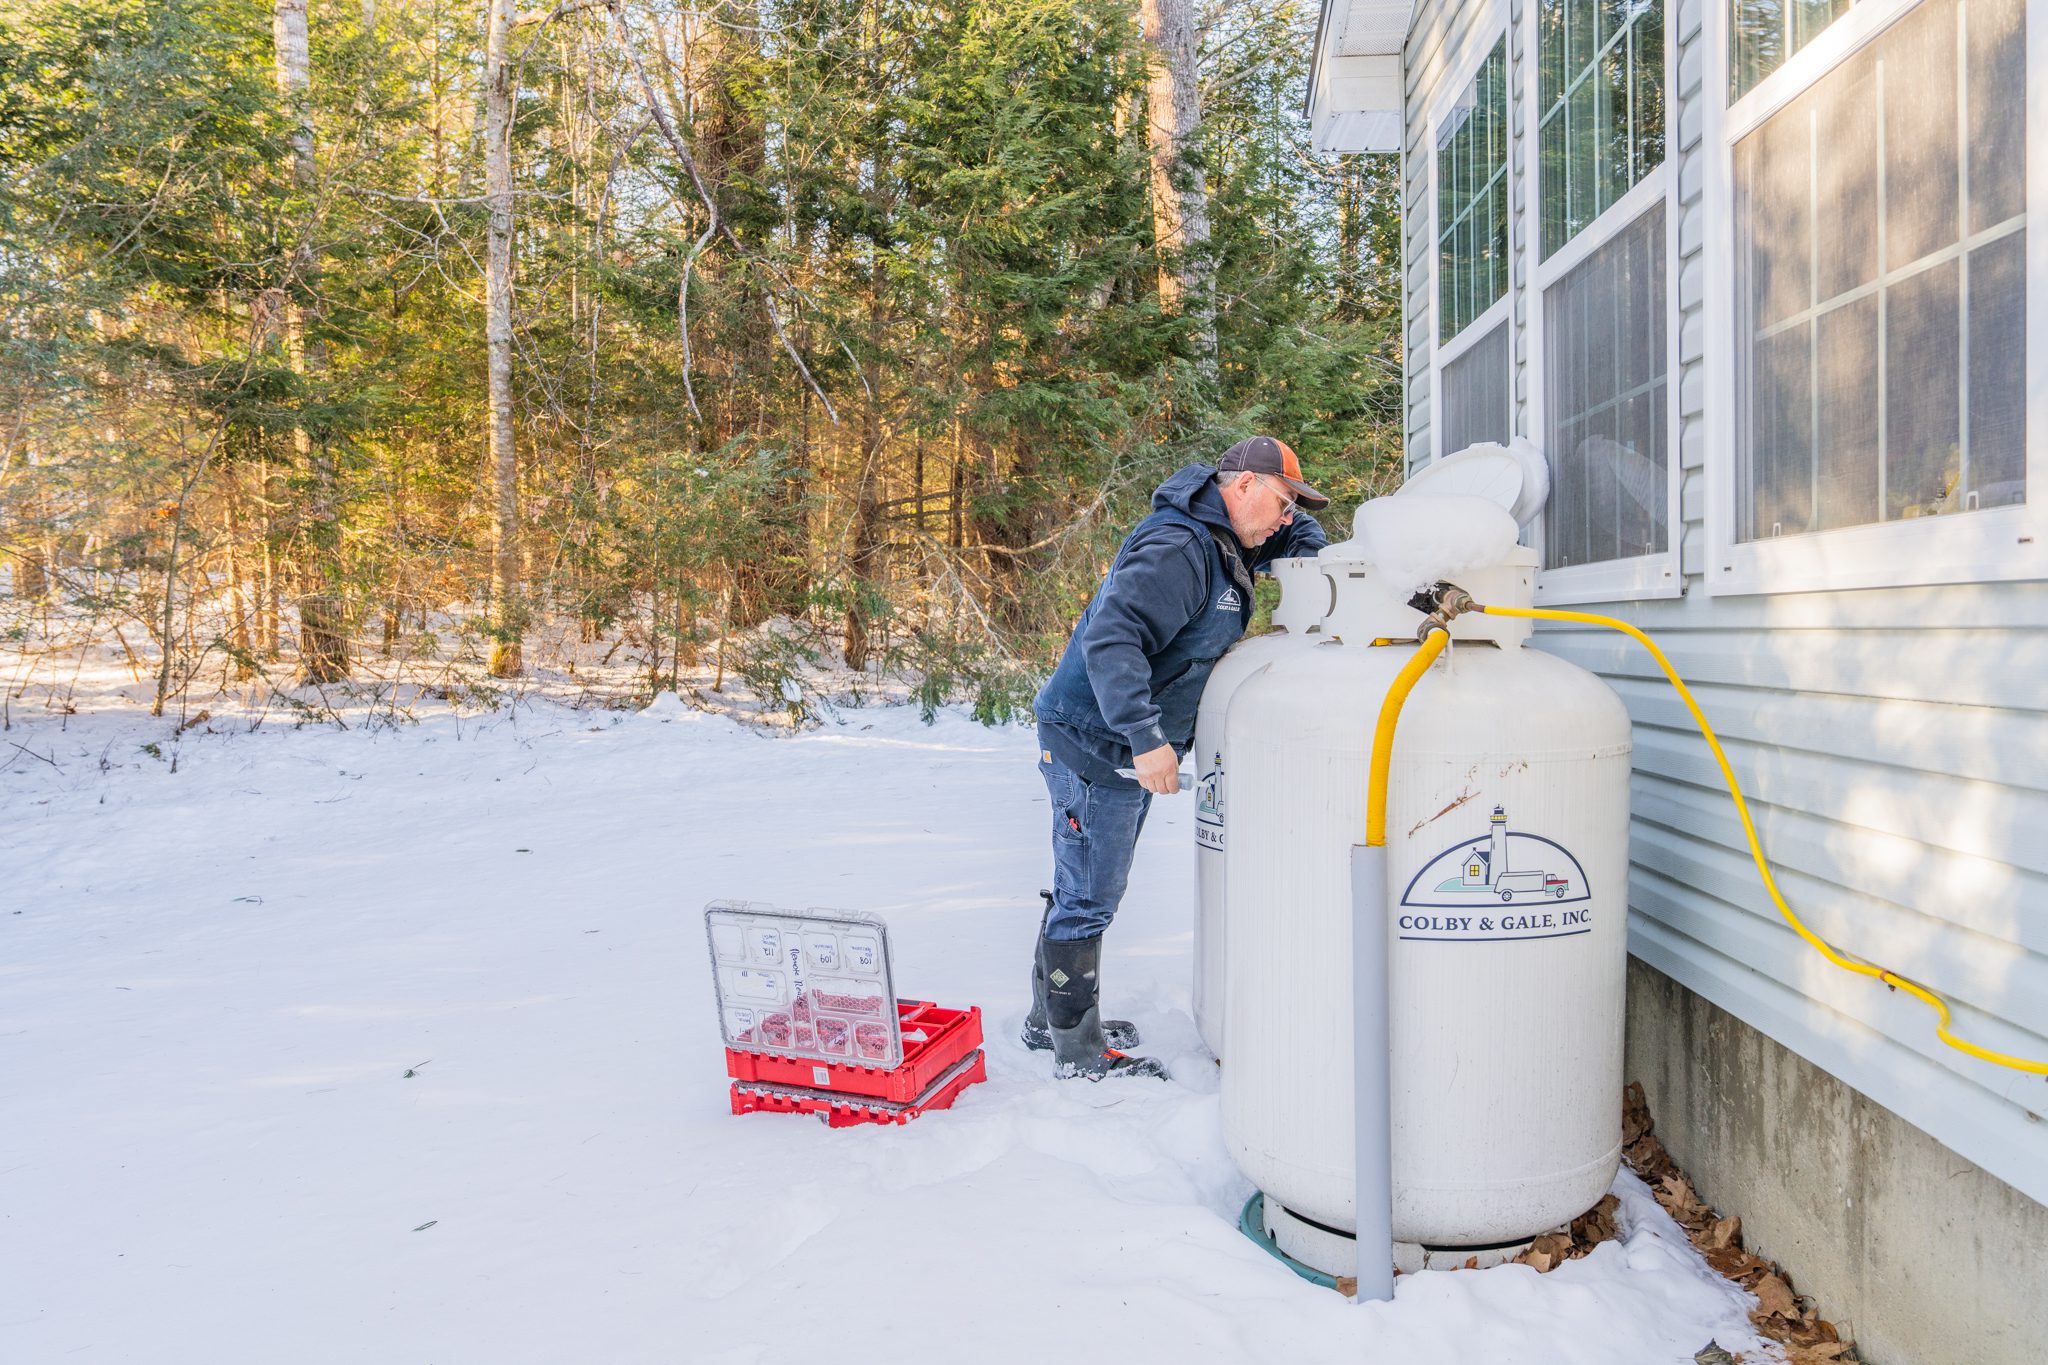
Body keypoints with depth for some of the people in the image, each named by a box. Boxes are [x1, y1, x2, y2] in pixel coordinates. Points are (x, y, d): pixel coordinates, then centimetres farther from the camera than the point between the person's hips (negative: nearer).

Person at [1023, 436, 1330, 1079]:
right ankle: (1078, 1049, 13)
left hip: (1126, 746, 11)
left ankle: (1051, 1018, 34)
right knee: (1087, 898, 0)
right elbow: (1110, 639, -32)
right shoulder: (1178, 550, -22)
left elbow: (1294, 530, 29)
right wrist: (1145, 737, -37)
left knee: (1083, 889, 20)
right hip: (1094, 743, -11)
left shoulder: (1227, 541, 10)